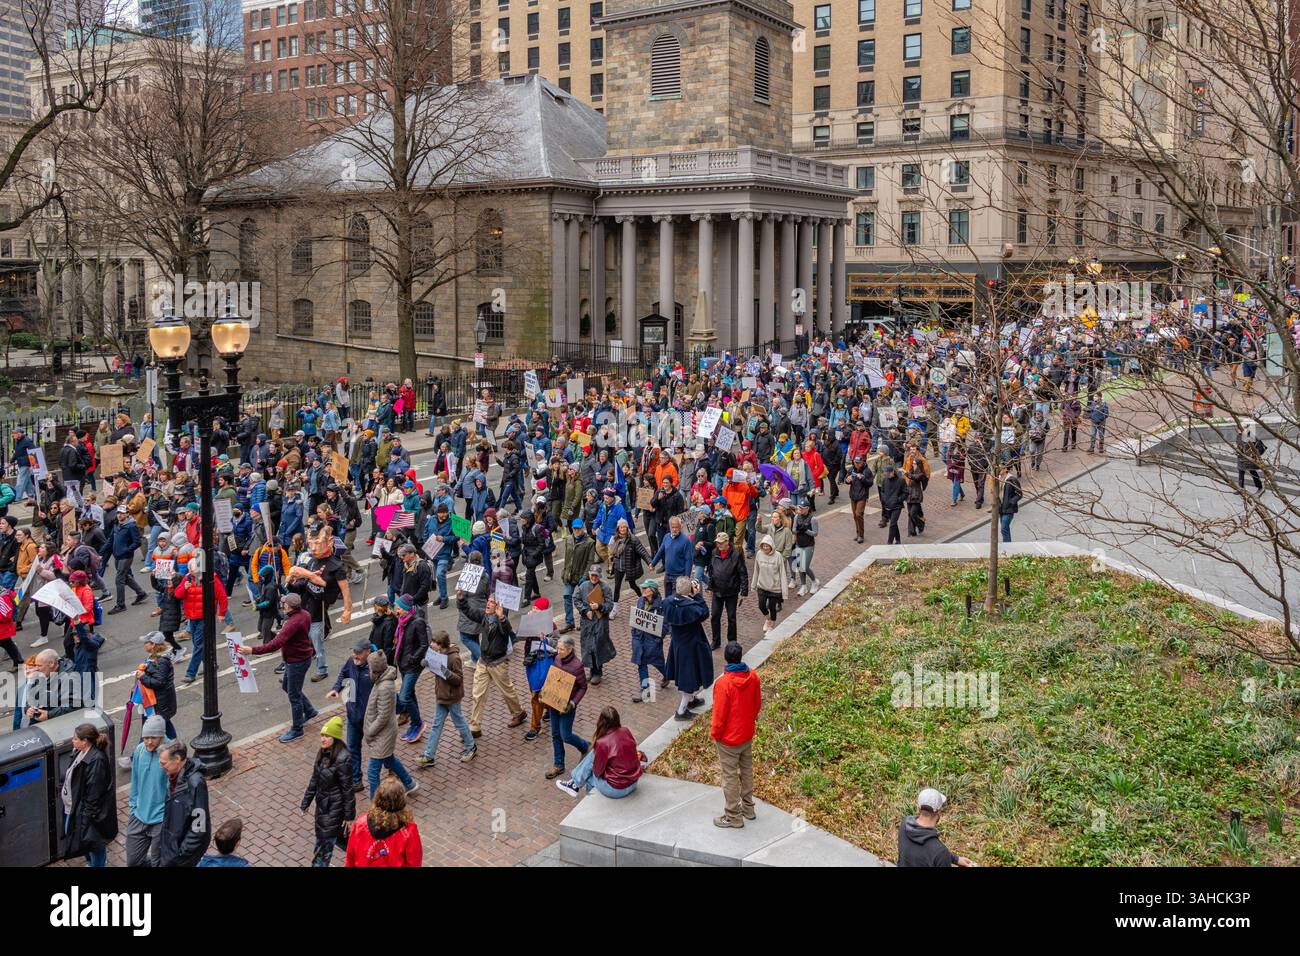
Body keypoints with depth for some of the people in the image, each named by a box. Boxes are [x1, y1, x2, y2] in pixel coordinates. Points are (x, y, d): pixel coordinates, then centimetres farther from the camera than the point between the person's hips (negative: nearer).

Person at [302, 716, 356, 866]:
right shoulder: (323, 752, -1)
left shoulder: (343, 759, -25)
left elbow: (347, 788, -19)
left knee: (324, 843, 1)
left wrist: (349, 815, -14)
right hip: (322, 802, 8)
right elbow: (315, 778, 10)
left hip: (334, 807, -8)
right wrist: (306, 801, 15)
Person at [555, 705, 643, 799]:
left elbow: (597, 772, -9)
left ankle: (576, 783, 23)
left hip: (615, 790, -6)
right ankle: (588, 786, 31)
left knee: (592, 756, 8)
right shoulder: (626, 732, -5)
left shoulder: (602, 743, -20)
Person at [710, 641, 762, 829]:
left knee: (730, 776, 8)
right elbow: (757, 703, 4)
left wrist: (714, 733, -5)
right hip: (748, 734, 6)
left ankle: (733, 816, 18)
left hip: (729, 738, -6)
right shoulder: (753, 677, -9)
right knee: (747, 770, 22)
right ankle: (748, 807, 36)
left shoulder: (724, 682, -28)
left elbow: (719, 713, -20)